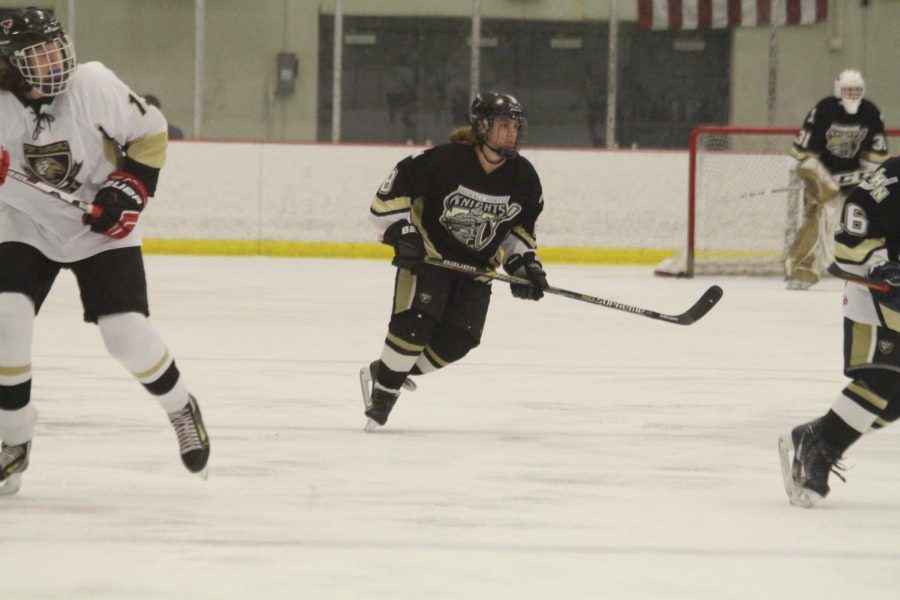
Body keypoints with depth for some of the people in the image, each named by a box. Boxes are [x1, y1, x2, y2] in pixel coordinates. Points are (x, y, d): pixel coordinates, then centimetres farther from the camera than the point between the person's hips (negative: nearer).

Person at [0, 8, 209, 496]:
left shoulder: (94, 85, -20)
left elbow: (150, 132, -6)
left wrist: (130, 188, -16)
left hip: (101, 227, -1)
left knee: (127, 332, -10)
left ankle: (180, 408, 19)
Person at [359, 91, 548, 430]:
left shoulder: (523, 177, -5)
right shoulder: (445, 160, -21)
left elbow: (522, 224, 12)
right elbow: (395, 186, -14)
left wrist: (523, 261, 0)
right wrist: (401, 231, -19)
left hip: (477, 264, 5)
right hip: (427, 252, -5)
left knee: (458, 339, -6)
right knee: (415, 322, -23)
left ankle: (389, 373, 12)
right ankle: (383, 388, -5)